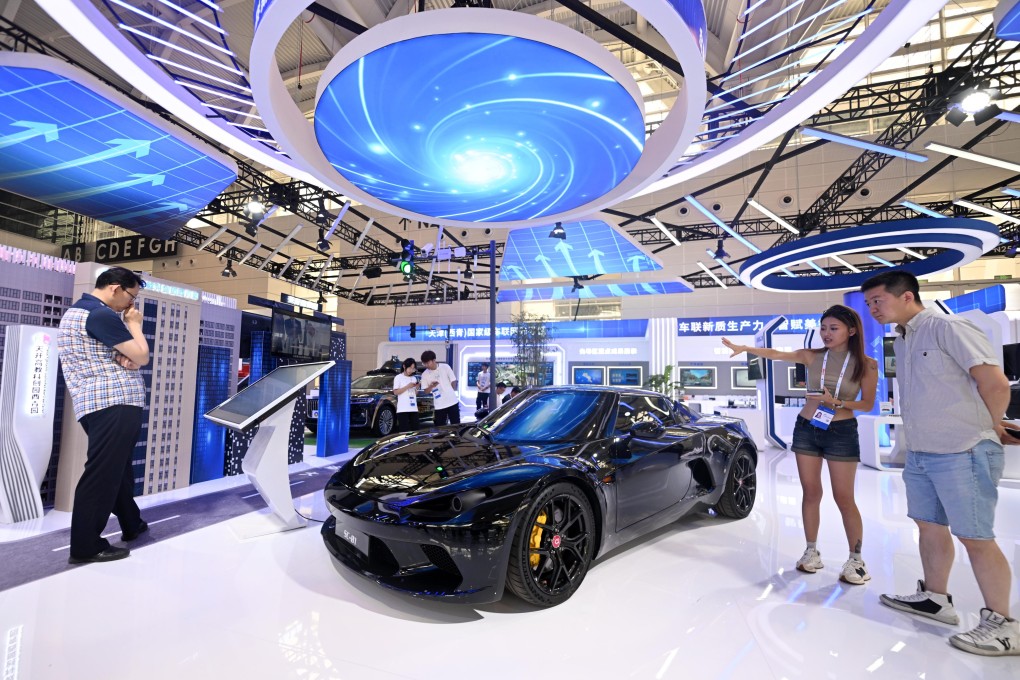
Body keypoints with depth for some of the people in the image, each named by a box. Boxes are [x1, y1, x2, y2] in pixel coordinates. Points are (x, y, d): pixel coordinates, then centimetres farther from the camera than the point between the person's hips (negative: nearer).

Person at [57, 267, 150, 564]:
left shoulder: (75, 311, 21)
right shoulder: (102, 315, -13)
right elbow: (141, 356, -13)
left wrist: (125, 358, -2)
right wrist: (134, 324, 3)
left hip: (97, 404, 11)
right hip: (116, 403, -11)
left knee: (116, 467, 17)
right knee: (103, 473, -7)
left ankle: (131, 524, 30)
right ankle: (85, 546, -1)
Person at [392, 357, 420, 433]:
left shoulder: (414, 378, 16)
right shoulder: (398, 377, 0)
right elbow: (395, 392, -6)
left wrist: (416, 387, -1)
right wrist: (407, 386, -12)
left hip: (413, 409, 5)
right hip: (403, 409, -5)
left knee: (415, 429, 2)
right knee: (404, 431, -7)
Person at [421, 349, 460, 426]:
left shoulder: (445, 367, -5)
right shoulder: (425, 375, -1)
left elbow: (453, 381, 4)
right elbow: (426, 391, 1)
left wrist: (450, 393, 7)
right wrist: (431, 386, -18)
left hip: (452, 401, -1)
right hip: (439, 406, 1)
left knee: (456, 425, 7)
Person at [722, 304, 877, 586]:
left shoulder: (866, 364, -5)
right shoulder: (812, 357, 0)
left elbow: (867, 404, -4)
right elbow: (776, 354, -5)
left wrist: (836, 403, -20)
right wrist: (744, 348, -17)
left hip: (842, 433, -2)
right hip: (806, 429, 3)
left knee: (844, 498, 1)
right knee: (811, 493, 9)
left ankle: (856, 559, 17)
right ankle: (812, 551, 21)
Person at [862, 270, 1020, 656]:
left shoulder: (948, 328, -14)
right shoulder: (901, 341, 11)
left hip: (963, 453, -8)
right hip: (919, 453, 8)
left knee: (975, 537, 1)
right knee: (929, 526, 17)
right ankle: (935, 599, 31)